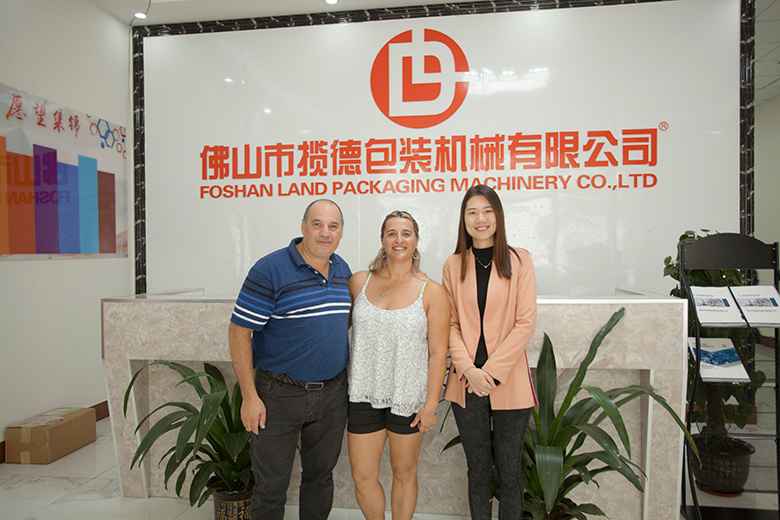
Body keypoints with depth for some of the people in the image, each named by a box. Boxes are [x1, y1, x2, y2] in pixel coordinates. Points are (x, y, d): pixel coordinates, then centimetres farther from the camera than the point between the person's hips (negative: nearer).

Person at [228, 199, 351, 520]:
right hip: (279, 395, -5)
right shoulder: (269, 270, -16)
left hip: (333, 394, 5)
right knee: (271, 484, 11)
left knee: (320, 476, 21)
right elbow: (239, 332, -14)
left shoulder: (343, 270, 4)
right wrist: (250, 396, -15)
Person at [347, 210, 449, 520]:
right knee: (363, 478, 12)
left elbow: (438, 353, -6)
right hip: (364, 394, 2)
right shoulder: (359, 282, 0)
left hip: (407, 397, -2)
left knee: (404, 474, 16)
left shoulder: (431, 292, -7)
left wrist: (431, 404, -7)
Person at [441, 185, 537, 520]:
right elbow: (451, 324, 2)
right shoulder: (453, 265, 4)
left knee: (509, 471, 10)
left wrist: (492, 370, -12)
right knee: (478, 470, 15)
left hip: (509, 382, -2)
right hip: (467, 382, 2)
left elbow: (525, 322, -7)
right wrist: (469, 369, -11)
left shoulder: (519, 260, -3)